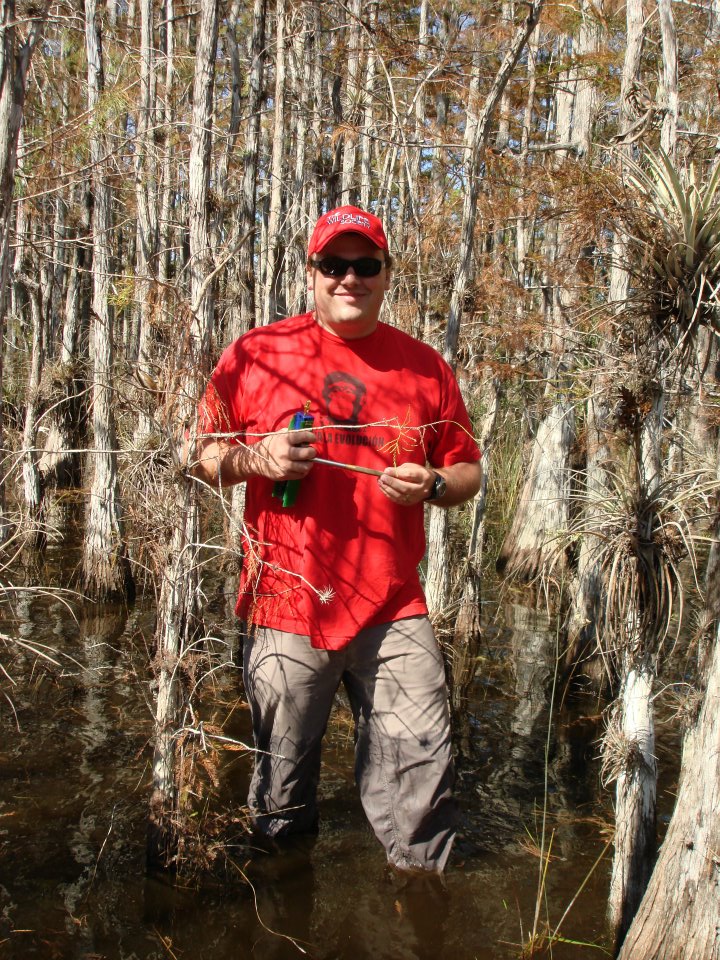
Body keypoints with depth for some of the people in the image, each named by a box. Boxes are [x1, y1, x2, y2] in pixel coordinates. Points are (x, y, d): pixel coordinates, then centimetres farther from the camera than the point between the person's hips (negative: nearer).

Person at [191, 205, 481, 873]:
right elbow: (200, 455, 8)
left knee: (422, 783, 1)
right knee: (282, 794, 13)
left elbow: (467, 472, 14)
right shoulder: (257, 354, 3)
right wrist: (255, 459, -12)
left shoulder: (424, 365, 7)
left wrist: (432, 484, -8)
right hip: (286, 608, 0)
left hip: (394, 614, 1)